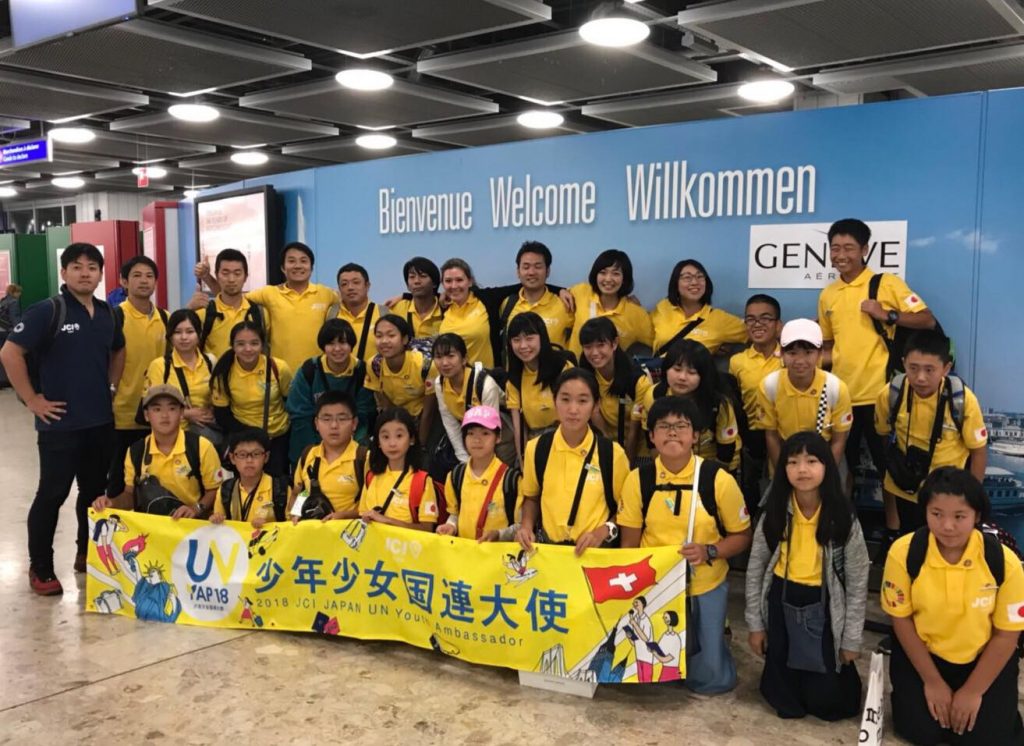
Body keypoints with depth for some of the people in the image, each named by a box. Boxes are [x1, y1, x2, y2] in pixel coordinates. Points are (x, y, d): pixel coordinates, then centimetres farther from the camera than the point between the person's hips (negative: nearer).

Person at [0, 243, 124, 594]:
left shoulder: (108, 314, 7)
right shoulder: (47, 311, -11)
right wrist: (32, 400, -13)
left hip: (101, 421, 6)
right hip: (61, 423, -6)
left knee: (95, 491, 15)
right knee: (52, 494, 3)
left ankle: (89, 555, 31)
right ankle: (40, 569, 16)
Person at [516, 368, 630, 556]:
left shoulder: (613, 453, -6)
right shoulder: (536, 448, 0)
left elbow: (625, 506, 5)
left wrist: (604, 531, -9)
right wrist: (527, 525, -1)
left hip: (595, 550, -1)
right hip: (546, 547, 1)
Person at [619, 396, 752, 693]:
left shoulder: (718, 479, -15)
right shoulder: (638, 479, -11)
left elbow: (741, 536, -3)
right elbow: (629, 542, -1)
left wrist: (709, 552, -21)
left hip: (705, 588, -1)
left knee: (710, 680, 6)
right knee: (648, 670, 11)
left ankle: (714, 641, 37)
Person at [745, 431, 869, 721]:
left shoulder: (843, 517, -13)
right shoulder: (774, 512, -9)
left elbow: (857, 581, -6)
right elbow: (755, 569, 1)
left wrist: (851, 640, -3)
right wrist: (755, 624, 2)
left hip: (824, 607, -1)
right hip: (781, 602, 2)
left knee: (825, 701, 1)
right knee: (784, 699, 8)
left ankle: (842, 675, 34)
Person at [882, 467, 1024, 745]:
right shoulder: (904, 552, -22)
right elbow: (901, 619, -9)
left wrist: (973, 691, -9)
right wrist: (932, 681, -8)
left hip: (984, 659, 0)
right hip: (921, 653, 0)